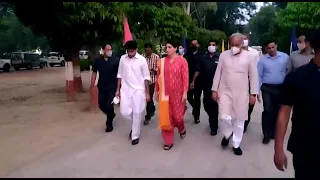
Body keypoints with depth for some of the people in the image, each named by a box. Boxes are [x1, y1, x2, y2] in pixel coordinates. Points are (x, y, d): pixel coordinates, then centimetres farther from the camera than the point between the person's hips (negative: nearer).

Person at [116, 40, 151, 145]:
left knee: (137, 113, 0)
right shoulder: (123, 59, 2)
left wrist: (147, 93, -5)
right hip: (125, 89, 3)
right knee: (124, 112, 0)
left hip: (138, 90, -3)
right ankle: (136, 124, 31)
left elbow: (146, 77, -4)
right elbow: (120, 75, 9)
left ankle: (135, 136, 16)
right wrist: (118, 89, 7)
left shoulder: (142, 60, -8)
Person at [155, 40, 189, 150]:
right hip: (165, 93, 2)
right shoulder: (162, 61, 2)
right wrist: (156, 91, 9)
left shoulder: (182, 61, -5)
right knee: (165, 117, 5)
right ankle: (168, 141, 19)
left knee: (177, 114, 6)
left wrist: (185, 93, -11)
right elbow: (159, 77, 6)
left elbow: (185, 78, -7)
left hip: (177, 93, -2)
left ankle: (182, 128, 43)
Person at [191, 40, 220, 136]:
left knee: (214, 106, 2)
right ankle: (213, 120, 37)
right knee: (206, 105, 11)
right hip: (206, 85, 4)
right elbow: (198, 70, 10)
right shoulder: (203, 58, 5)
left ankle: (214, 126, 16)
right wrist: (193, 81, 8)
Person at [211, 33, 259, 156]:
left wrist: (253, 94, -3)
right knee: (225, 118, -10)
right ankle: (227, 135, 23)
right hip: (225, 92, 0)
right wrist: (214, 90, 0)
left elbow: (253, 76, 0)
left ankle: (236, 145, 25)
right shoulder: (223, 55, 1)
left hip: (241, 94, 0)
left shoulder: (248, 56, -3)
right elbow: (218, 73, 4)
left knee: (239, 120, 7)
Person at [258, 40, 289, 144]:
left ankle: (274, 132, 26)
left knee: (278, 111, 11)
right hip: (267, 88, -1)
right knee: (268, 111, -7)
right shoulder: (263, 60, 0)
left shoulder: (285, 57, -1)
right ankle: (267, 135, 4)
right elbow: (259, 76, 2)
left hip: (281, 88, 1)